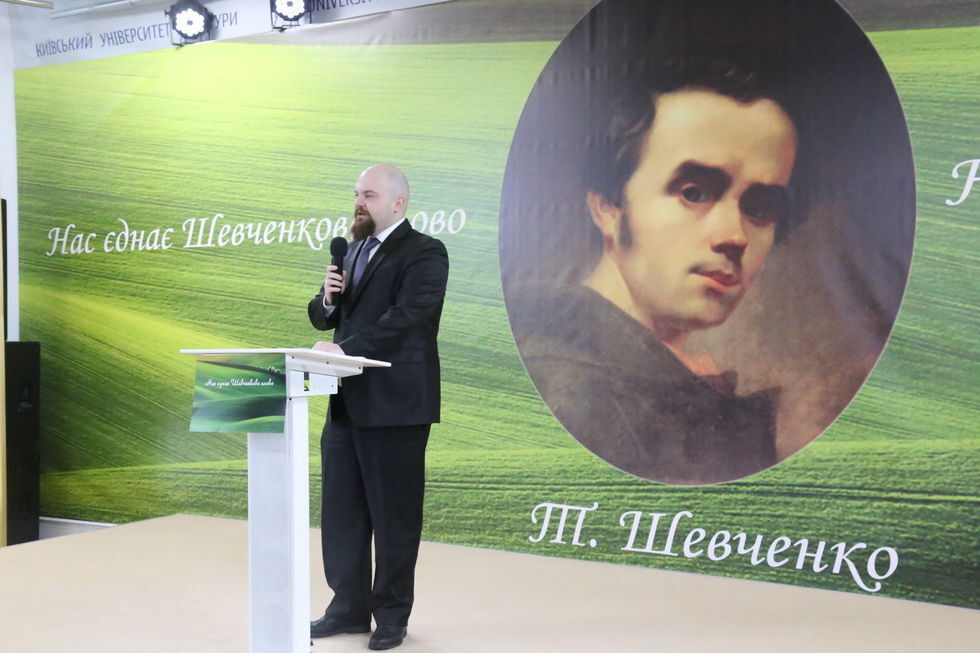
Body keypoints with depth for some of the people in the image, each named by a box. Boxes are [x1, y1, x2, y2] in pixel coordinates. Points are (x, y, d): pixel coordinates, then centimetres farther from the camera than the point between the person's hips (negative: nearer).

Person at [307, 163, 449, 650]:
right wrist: (327, 299, -2)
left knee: (393, 513, 2)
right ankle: (349, 607, 25)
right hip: (346, 403, 8)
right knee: (341, 509, 12)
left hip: (394, 404, -8)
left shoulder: (424, 253, -8)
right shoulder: (354, 250, 18)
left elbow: (407, 316, -21)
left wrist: (344, 349, -28)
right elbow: (323, 318, 21)